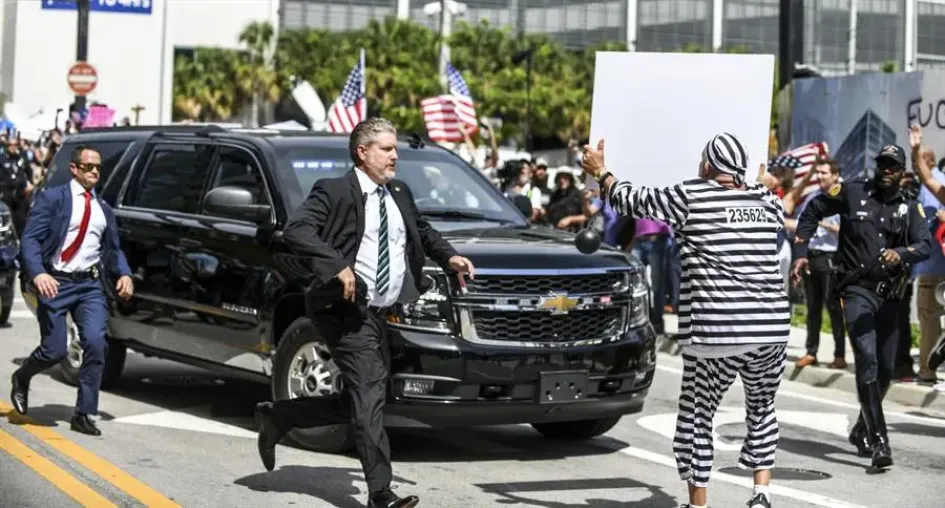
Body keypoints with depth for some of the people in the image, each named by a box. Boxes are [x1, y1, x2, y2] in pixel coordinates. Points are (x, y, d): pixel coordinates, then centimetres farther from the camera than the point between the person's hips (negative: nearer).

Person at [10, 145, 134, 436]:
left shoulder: (104, 210, 16)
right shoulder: (53, 199, -1)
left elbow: (112, 250, 20)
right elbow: (30, 239, -9)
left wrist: (124, 274, -1)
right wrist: (38, 274, -25)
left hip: (90, 285, 4)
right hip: (56, 283, -4)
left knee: (96, 343, -13)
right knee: (54, 350, -5)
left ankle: (83, 414, -2)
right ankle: (21, 379, 30)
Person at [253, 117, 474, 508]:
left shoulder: (400, 194, 16)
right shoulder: (334, 191, -7)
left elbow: (422, 231, 32)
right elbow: (295, 230, -18)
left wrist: (448, 257, 14)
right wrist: (337, 266, -27)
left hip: (384, 313, 8)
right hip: (350, 311, -8)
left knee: (358, 402, 13)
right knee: (369, 397, -12)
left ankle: (277, 416, 29)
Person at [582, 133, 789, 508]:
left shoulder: (691, 196, -2)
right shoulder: (766, 203, 13)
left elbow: (637, 200, 10)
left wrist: (601, 172, 26)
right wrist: (758, 183, 58)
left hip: (715, 330, -4)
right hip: (771, 328, 5)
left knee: (697, 415, 9)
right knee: (762, 409, 21)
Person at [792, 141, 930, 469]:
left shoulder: (910, 208, 5)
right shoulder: (853, 193, -1)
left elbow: (925, 245, -11)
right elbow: (813, 211, 11)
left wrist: (900, 254, -33)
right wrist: (801, 253, 4)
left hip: (890, 294, 4)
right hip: (857, 290, -4)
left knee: (885, 369, 11)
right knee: (867, 359, -20)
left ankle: (862, 430, 34)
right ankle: (878, 442, -22)